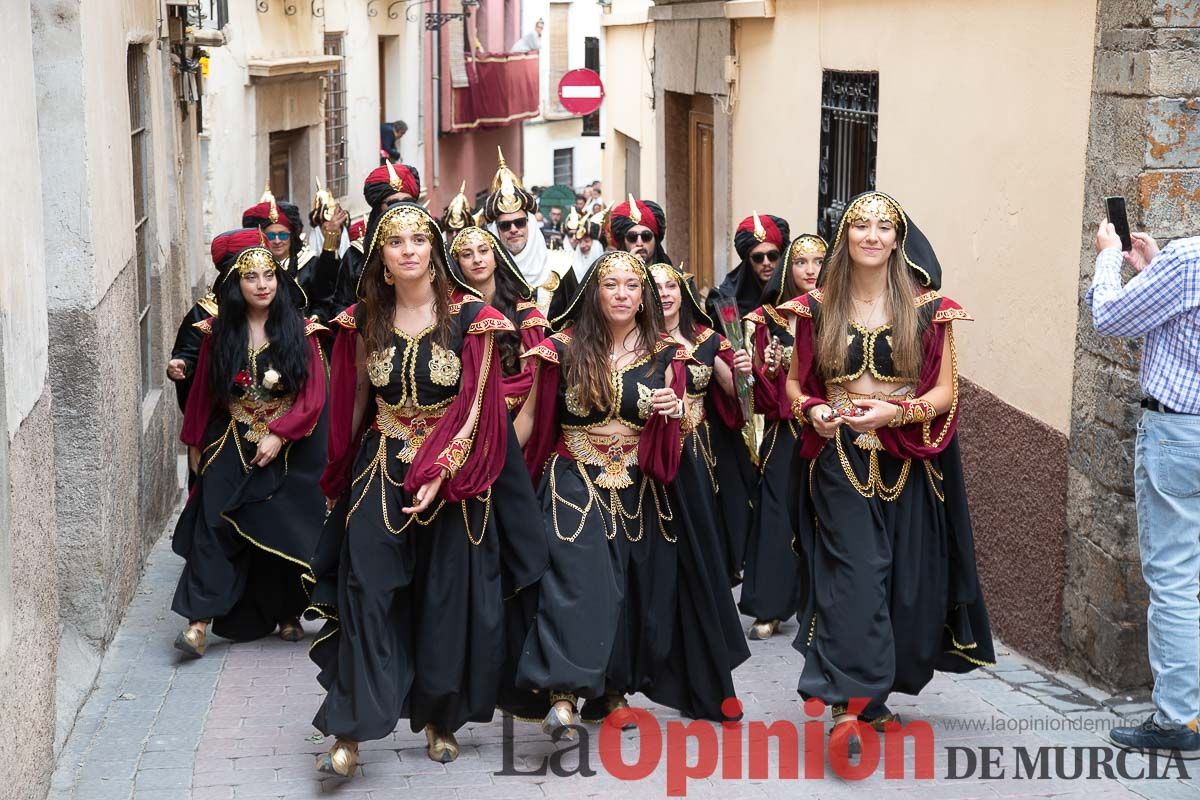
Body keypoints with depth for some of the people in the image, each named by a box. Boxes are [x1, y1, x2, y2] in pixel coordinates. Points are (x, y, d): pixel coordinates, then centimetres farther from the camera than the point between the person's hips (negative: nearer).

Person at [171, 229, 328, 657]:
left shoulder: (299, 331, -5)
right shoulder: (219, 331, 0)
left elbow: (313, 395, -8)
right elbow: (203, 392, 8)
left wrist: (280, 435, -17)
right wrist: (195, 443, 13)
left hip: (289, 450, -1)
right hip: (231, 448, 1)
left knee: (284, 533, 4)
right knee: (213, 528, -11)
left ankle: (288, 613, 21)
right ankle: (199, 621, -12)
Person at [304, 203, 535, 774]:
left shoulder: (469, 316, -6)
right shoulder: (365, 320, 4)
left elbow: (475, 404, -9)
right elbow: (356, 401, 13)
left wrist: (439, 472, -19)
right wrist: (340, 476, 16)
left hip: (451, 473, -2)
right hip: (380, 469, 2)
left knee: (446, 595, 5)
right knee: (365, 590, -8)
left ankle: (440, 718, 22)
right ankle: (351, 731, -7)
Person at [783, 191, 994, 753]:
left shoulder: (926, 307, 2)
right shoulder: (819, 306, 5)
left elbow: (945, 391, 1)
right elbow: (795, 382, 11)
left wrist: (896, 412, -16)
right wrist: (811, 409, -11)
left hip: (909, 464, 1)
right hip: (839, 460, -1)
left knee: (906, 578, 3)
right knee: (855, 572, -11)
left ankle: (875, 692, 21)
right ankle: (848, 705, -12)